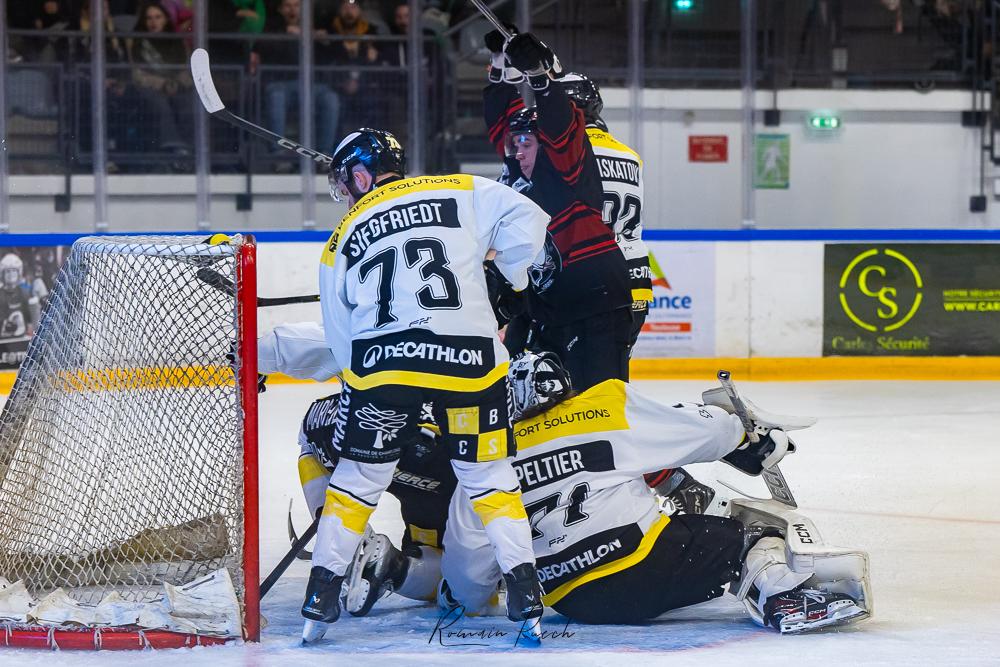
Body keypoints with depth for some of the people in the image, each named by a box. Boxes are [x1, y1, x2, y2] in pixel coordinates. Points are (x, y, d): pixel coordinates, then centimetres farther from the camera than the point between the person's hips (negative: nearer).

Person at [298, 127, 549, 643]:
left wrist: (358, 382, 30)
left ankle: (323, 593, 17)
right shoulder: (460, 193, 13)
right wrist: (514, 278, 15)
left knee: (358, 475, 18)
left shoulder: (341, 244, 18)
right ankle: (524, 592, 5)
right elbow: (523, 219, 1)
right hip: (469, 358, 0)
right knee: (488, 474, 14)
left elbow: (341, 341, 19)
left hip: (380, 364, 1)